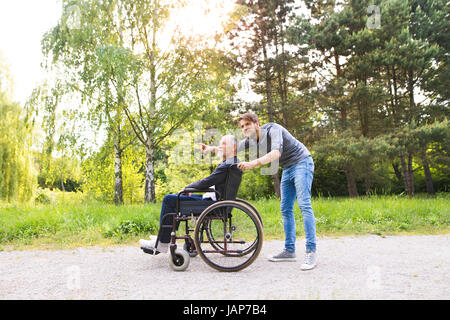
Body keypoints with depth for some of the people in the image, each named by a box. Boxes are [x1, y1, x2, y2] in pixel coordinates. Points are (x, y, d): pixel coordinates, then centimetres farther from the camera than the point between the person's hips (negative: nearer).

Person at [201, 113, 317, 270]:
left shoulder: (273, 129, -20)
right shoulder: (251, 140, 4)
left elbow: (277, 152, -37)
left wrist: (253, 163, -46)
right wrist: (212, 148, 2)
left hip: (301, 163, -9)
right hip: (288, 169, 9)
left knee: (304, 205, -18)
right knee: (285, 209, 5)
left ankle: (311, 252, -19)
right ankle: (289, 250, 11)